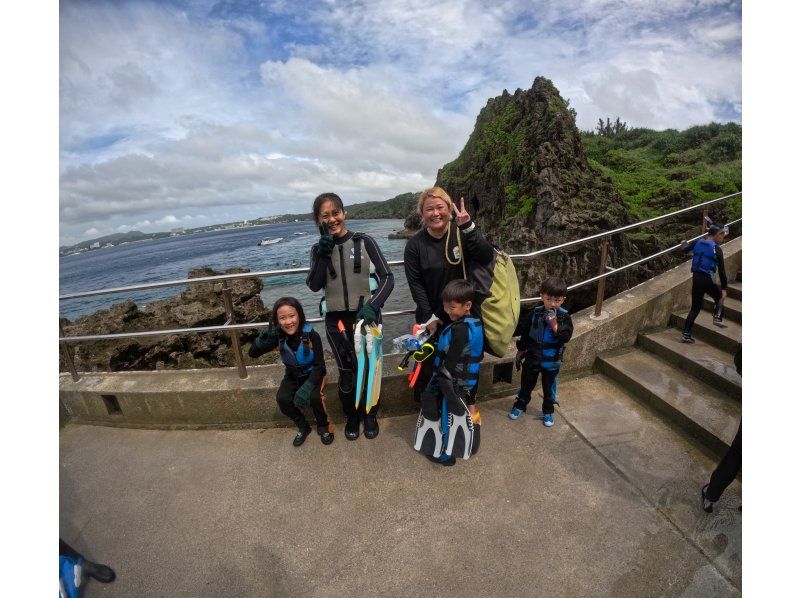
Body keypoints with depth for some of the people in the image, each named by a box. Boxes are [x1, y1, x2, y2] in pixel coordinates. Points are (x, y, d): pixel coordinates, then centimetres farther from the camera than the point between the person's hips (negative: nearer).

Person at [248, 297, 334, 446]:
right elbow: (252, 353, -17)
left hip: (313, 374, -3)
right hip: (293, 376, 4)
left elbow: (319, 365, -24)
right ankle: (303, 427, 7)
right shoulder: (278, 337, -16)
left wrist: (306, 387, -37)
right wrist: (265, 336, -36)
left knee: (314, 397, -29)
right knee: (282, 399, -21)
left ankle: (324, 426, 4)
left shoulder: (311, 335, -26)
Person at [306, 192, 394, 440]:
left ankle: (370, 415, 36)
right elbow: (314, 285, -6)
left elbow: (387, 278, -10)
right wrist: (324, 252, -15)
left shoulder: (364, 242, -4)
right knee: (347, 373, 10)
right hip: (336, 320, 2)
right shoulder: (319, 248, 4)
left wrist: (372, 306, -24)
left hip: (366, 316, -1)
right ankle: (352, 416, 36)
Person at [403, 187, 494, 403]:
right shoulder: (415, 244, -6)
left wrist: (468, 227, -30)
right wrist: (428, 316, -11)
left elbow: (486, 258, -19)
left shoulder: (462, 233, -6)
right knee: (428, 364, 10)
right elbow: (415, 283, -7)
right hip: (432, 316, 0)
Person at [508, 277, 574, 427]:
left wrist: (555, 325, -35)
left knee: (549, 388, 16)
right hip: (532, 357, 1)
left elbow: (566, 338, -22)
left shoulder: (564, 316, -13)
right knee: (526, 384, 17)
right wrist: (520, 351, 4)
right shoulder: (534, 313, -12)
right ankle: (520, 405, 38)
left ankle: (548, 411, 38)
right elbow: (524, 333, -1)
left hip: (552, 361, -1)